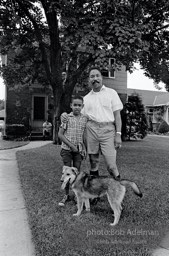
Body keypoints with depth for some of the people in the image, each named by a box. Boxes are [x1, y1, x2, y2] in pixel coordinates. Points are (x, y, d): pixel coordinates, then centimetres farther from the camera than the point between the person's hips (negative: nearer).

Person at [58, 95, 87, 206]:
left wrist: (84, 148, 2)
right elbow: (60, 134, -5)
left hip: (79, 150, 2)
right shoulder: (66, 118, -5)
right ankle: (66, 195, 18)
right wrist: (71, 145, -12)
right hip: (67, 149, -2)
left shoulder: (85, 119, 3)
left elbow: (84, 135, 10)